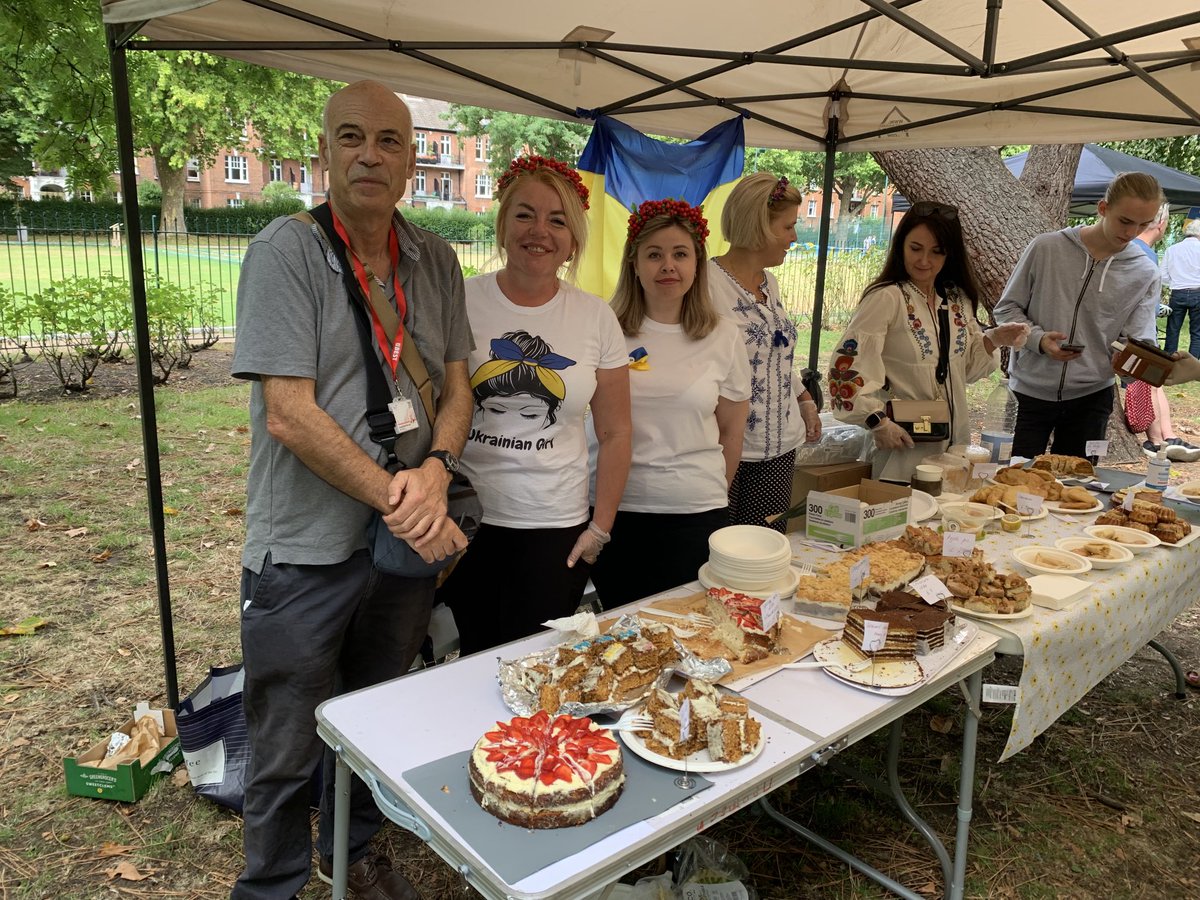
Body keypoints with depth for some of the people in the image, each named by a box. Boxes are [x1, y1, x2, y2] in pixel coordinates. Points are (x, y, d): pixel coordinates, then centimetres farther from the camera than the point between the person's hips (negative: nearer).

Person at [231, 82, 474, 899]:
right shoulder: (287, 251, -11)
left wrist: (437, 468, -13)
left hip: (406, 544, 5)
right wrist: (396, 500, -19)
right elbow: (288, 414, -18)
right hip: (306, 551, -5)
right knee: (288, 750, 11)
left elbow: (456, 382, 7)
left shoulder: (435, 259, 5)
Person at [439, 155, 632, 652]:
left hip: (555, 532, 1)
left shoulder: (597, 318, 2)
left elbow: (614, 433, 6)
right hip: (464, 521, 0)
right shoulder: (461, 301, -3)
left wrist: (600, 528, 4)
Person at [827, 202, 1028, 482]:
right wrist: (877, 422, -23)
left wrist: (992, 341, -1)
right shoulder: (886, 298, -13)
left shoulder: (958, 300, 9)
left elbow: (967, 367, 17)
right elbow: (847, 365, -20)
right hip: (905, 444, -6)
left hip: (954, 441, 7)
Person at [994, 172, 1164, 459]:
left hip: (1091, 396, 2)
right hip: (1031, 392, -2)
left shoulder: (1145, 275, -1)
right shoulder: (1046, 247, -7)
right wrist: (1039, 339, -19)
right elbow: (1005, 309, -2)